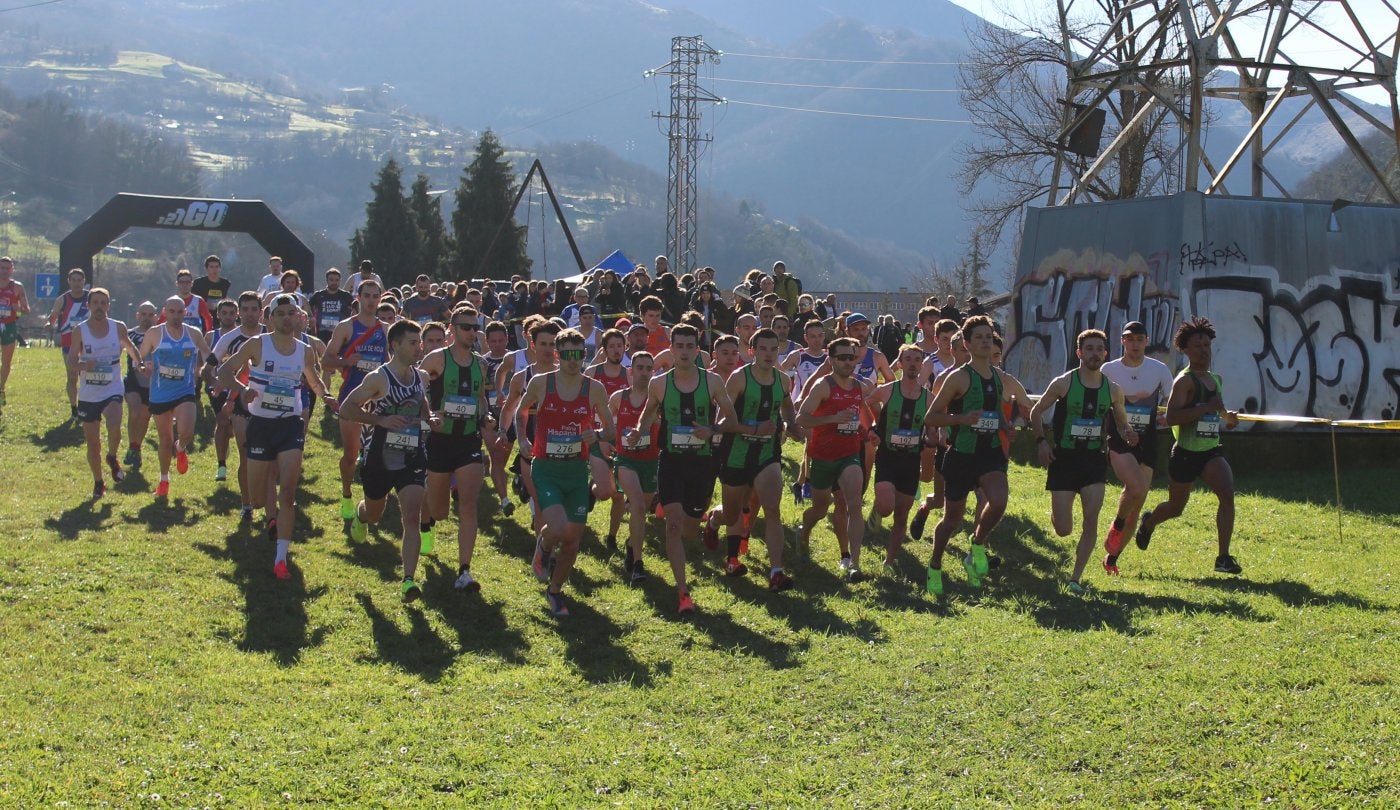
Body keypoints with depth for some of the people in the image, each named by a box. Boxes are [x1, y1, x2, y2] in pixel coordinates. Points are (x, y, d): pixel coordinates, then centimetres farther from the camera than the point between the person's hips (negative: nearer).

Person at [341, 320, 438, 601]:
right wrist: (381, 420, -24)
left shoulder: (420, 377, 4)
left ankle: (409, 580, -16)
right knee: (374, 513, 20)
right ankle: (359, 515, 59)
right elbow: (346, 409, -14)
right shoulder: (378, 379, -14)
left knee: (413, 518, -12)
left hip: (412, 459, 3)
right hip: (380, 458, -3)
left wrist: (430, 418, 1)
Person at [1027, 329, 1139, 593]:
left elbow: (1122, 423, 16)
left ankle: (1076, 578, 1)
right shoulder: (1063, 383, -6)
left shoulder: (1113, 389, 3)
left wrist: (1127, 434, -7)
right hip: (1064, 459, -2)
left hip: (1095, 460, 2)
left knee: (1091, 522, -9)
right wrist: (1041, 440, -10)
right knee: (1063, 529, -3)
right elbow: (1036, 412, 5)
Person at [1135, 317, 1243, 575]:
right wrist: (1207, 408, -29)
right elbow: (1171, 417, -25)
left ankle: (1223, 557, -17)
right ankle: (1148, 522, 48)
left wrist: (1227, 419, 9)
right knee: (1176, 507, 12)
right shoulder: (1185, 380, -13)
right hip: (1186, 454, -5)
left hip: (1211, 452, 5)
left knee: (1227, 493, -19)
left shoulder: (1216, 379, 12)